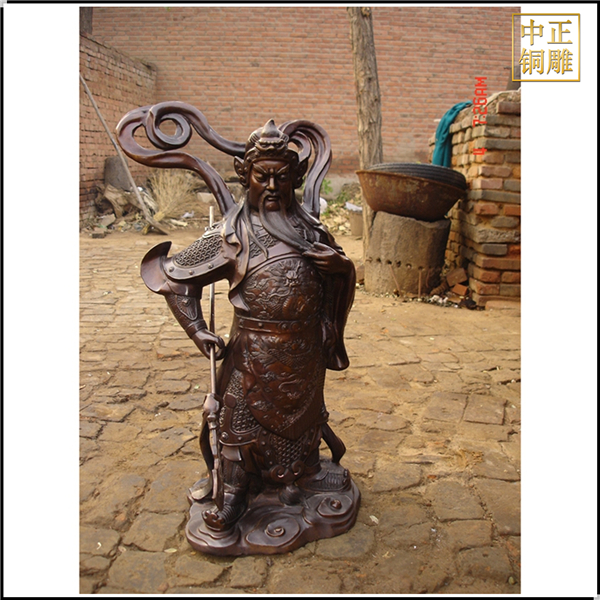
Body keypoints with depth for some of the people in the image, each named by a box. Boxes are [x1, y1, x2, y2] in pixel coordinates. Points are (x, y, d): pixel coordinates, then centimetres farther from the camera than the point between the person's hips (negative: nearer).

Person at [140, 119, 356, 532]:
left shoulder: (310, 228, 3)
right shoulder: (232, 233, -7)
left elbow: (343, 276, 17)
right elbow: (178, 277, -5)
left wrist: (340, 263, -4)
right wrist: (197, 329, -12)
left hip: (304, 347, 3)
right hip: (252, 347, -3)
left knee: (300, 413, 19)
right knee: (240, 416, 7)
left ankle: (297, 477, 44)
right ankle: (234, 495, 27)